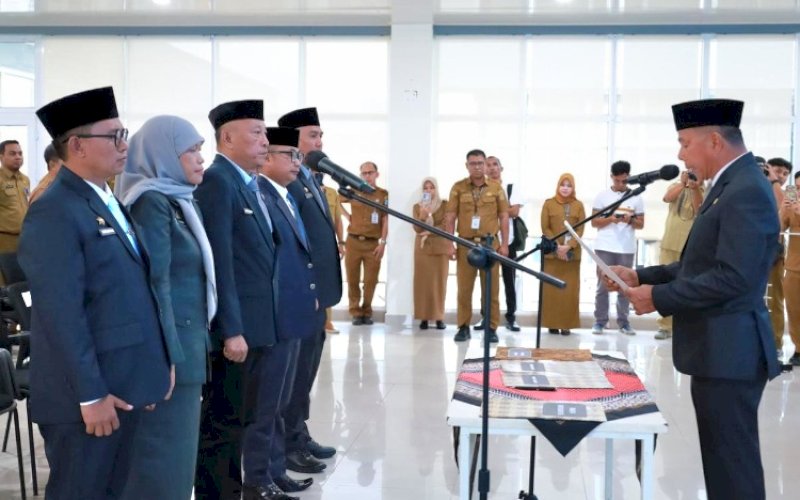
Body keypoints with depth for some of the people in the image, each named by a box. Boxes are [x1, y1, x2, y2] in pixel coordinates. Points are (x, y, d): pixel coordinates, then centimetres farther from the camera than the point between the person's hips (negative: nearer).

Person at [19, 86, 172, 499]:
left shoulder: (109, 203, 13)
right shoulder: (54, 213, -16)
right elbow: (62, 314, -21)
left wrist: (144, 377, 15)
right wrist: (90, 394, -20)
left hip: (124, 388, 9)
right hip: (87, 395, -8)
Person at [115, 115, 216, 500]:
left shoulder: (179, 200, 12)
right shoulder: (151, 203, -15)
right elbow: (154, 283, -20)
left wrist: (197, 339, 16)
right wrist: (168, 354, -21)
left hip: (186, 339, 9)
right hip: (168, 343, -9)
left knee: (177, 446, 18)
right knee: (165, 450, 1)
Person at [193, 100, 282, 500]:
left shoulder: (249, 184, 15)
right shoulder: (216, 181, -14)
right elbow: (219, 262, -20)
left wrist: (251, 325, 14)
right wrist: (230, 330, -23)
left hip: (257, 323, 10)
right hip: (235, 327, -10)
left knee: (244, 419, 19)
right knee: (222, 423, 0)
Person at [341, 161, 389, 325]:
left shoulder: (383, 194, 4)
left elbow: (385, 220, 1)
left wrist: (383, 242, -7)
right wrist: (347, 215, 9)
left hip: (373, 244, -1)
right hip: (353, 242, 1)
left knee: (371, 281, 1)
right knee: (352, 279, 2)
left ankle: (367, 312, 15)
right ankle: (356, 313, 11)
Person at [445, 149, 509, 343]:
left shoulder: (496, 188, 8)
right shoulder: (458, 188, 6)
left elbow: (503, 217, 8)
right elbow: (450, 217, 5)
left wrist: (504, 244, 1)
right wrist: (450, 244, -2)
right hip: (465, 244, 0)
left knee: (491, 288, 2)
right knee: (464, 288, 3)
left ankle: (491, 328, 9)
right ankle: (464, 327, 11)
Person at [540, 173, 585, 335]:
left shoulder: (578, 205, 7)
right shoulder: (549, 203, 5)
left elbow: (580, 229, 1)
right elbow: (545, 228, 0)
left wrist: (568, 246, -14)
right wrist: (557, 246, -12)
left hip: (572, 253, 1)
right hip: (552, 253, -1)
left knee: (570, 289, -1)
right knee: (551, 288, -1)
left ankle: (567, 324, 3)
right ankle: (552, 323, 4)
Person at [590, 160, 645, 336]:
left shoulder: (636, 197, 7)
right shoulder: (602, 196, 4)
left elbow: (641, 224, 8)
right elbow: (594, 222, 3)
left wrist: (630, 220, -13)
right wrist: (610, 219, -14)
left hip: (627, 249, 1)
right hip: (604, 247, -1)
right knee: (602, 285, 1)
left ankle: (623, 322, 9)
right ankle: (600, 321, 5)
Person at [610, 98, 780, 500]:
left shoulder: (746, 191, -19)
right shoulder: (732, 185, 14)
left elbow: (732, 278, -26)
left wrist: (658, 297, -19)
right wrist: (641, 276, 9)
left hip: (729, 353, -10)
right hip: (719, 350, 10)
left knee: (732, 464, -1)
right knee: (724, 459, 19)